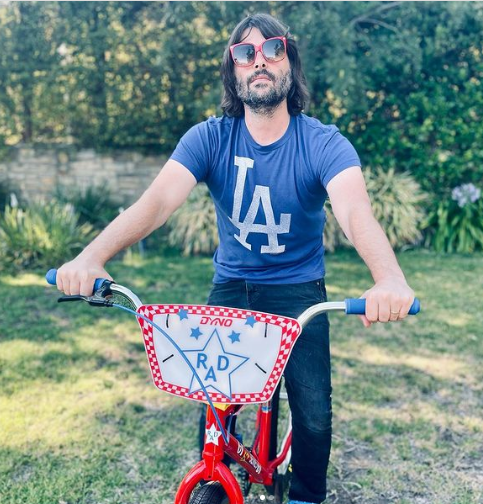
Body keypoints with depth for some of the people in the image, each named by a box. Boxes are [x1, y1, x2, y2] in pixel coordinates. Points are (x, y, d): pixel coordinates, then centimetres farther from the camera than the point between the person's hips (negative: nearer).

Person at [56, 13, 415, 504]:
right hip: (231, 287, 2)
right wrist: (91, 258, -42)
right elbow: (157, 200, -25)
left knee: (313, 413, -5)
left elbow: (356, 211, -33)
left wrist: (389, 279, -54)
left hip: (299, 291, -1)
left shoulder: (323, 144, -15)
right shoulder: (209, 139, -11)